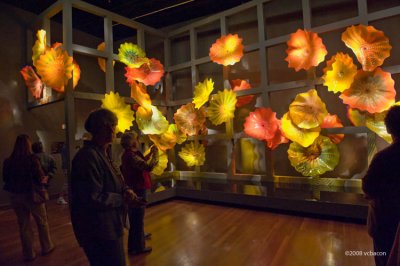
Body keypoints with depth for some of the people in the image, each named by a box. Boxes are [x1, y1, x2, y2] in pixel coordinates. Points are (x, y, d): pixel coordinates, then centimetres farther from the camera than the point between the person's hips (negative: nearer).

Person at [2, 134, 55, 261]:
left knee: (24, 225, 16)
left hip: (15, 196, 4)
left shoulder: (8, 161, -4)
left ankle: (29, 254, 26)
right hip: (31, 195, -4)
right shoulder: (32, 159, -17)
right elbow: (40, 178, -20)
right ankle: (47, 247, 30)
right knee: (42, 222, 16)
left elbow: (5, 178, 8)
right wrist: (46, 178, 1)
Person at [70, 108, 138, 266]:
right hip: (99, 232, -10)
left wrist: (125, 190, -2)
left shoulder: (102, 154, 11)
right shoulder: (88, 156, -23)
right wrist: (122, 198, -15)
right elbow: (93, 199, -27)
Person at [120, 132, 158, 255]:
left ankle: (140, 235, 44)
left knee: (136, 216, 25)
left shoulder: (128, 154, 8)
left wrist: (150, 153, 10)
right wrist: (155, 155, -18)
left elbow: (141, 162, 18)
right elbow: (148, 166, -33)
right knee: (137, 217, 1)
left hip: (134, 188, 11)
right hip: (137, 189, -11)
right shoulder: (131, 155, -24)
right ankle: (137, 246, 14)